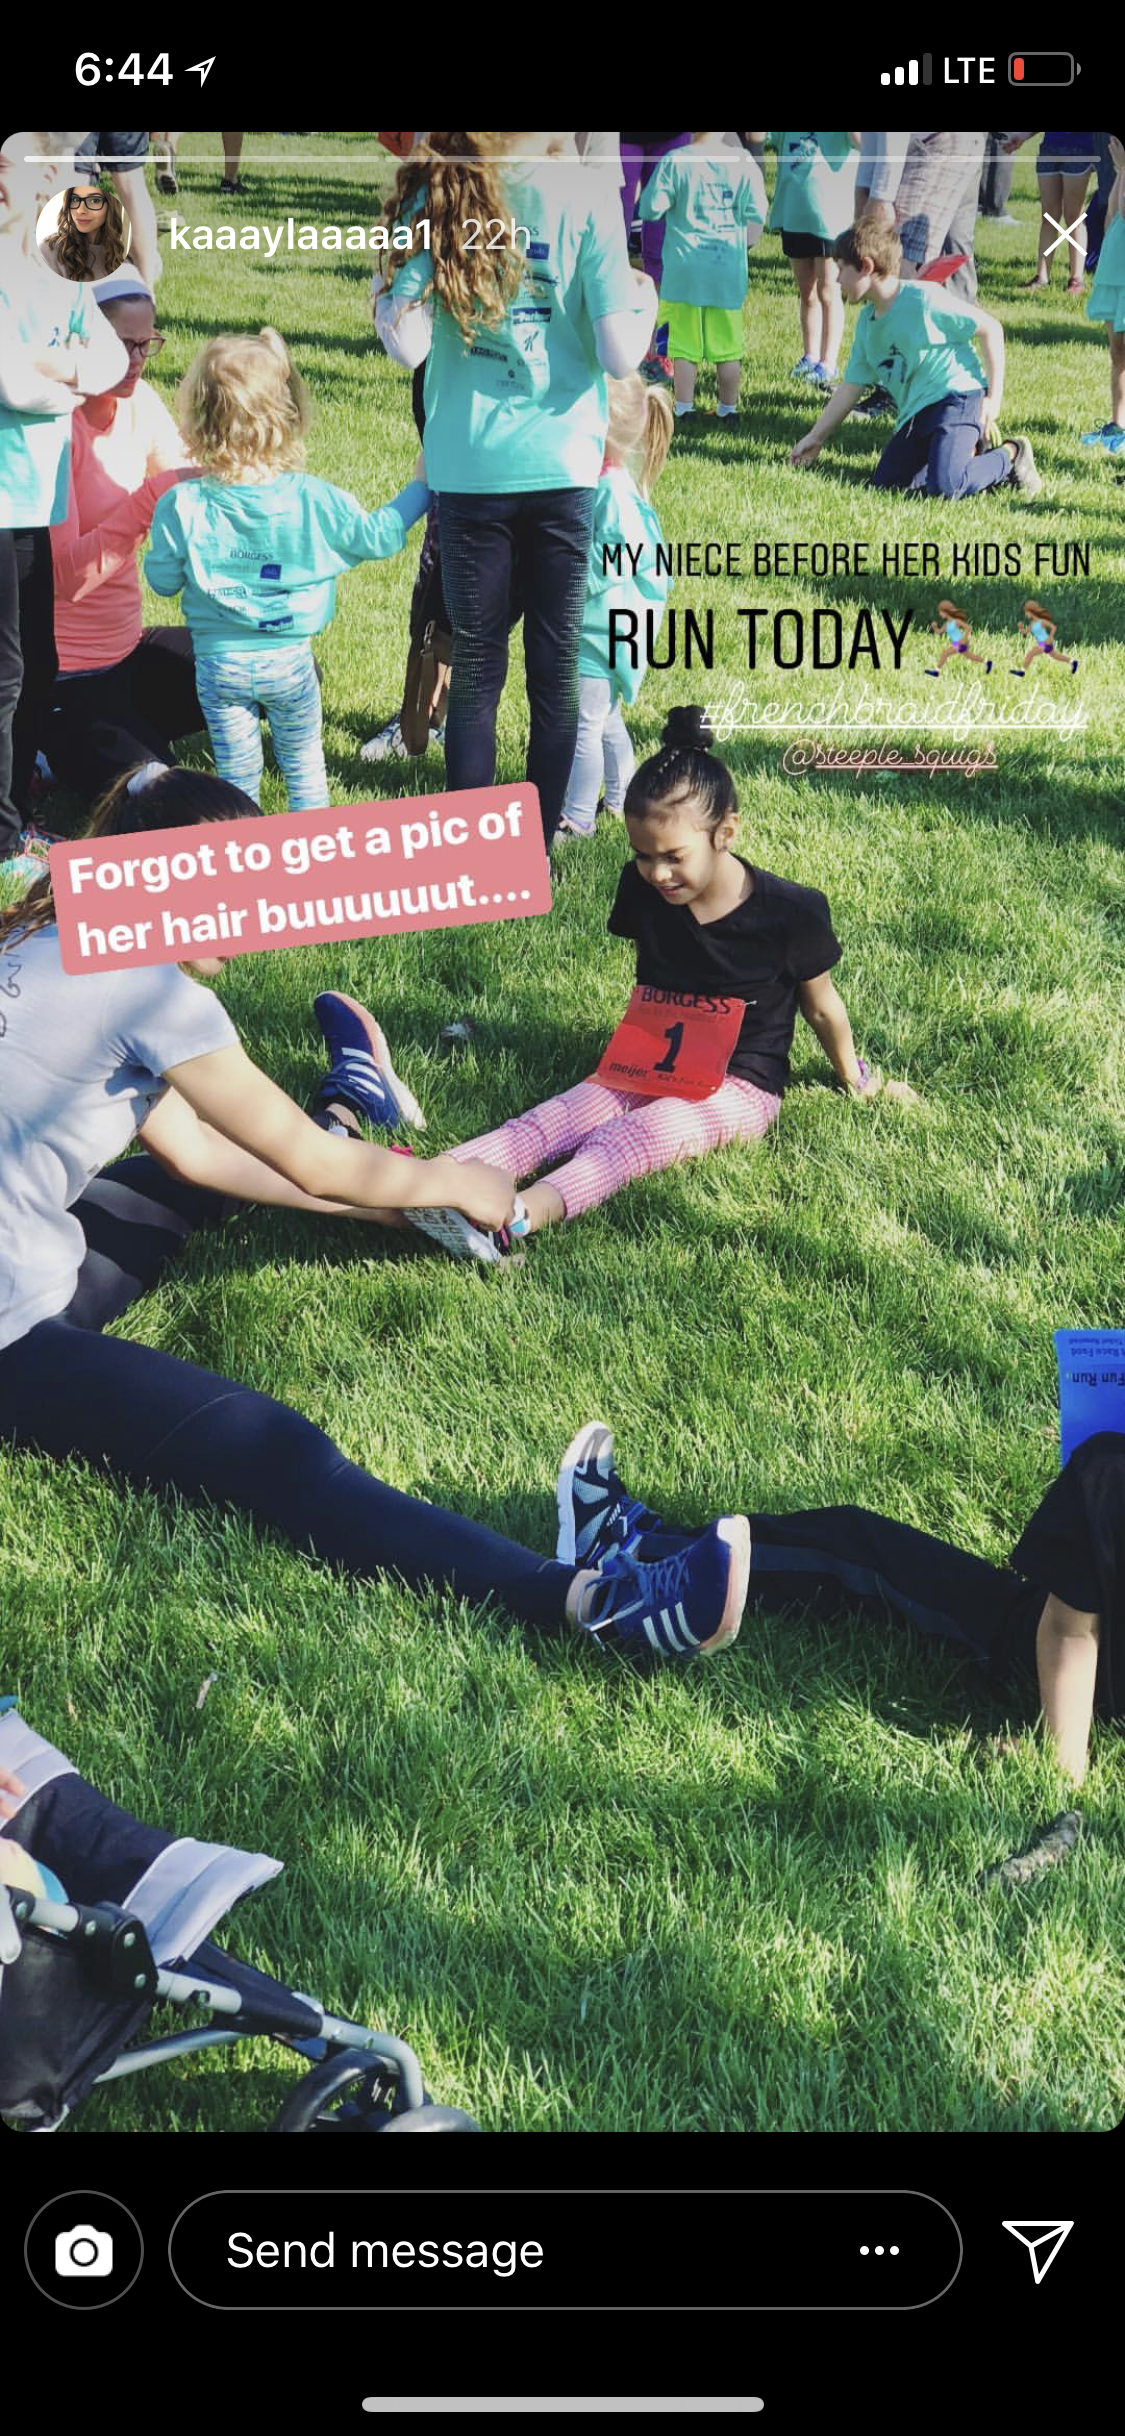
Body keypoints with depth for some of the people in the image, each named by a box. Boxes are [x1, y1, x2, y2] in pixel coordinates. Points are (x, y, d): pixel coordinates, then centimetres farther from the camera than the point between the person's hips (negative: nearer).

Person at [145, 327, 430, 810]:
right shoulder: (313, 499, -12)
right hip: (290, 661, 1)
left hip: (218, 663, 0)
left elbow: (162, 580, -2)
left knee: (236, 772, 12)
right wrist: (420, 487, 15)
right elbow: (379, 535, -1)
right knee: (304, 764, 19)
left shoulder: (182, 505, -13)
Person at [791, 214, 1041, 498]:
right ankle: (970, 456, 7)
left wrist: (993, 398, -12)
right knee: (885, 483, -7)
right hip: (915, 414, 8)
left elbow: (990, 328, -10)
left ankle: (1010, 457, 1)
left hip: (955, 397, -8)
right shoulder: (867, 323, 11)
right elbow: (851, 386, 19)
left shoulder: (922, 299, -12)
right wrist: (815, 438, 18)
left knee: (945, 488, -28)